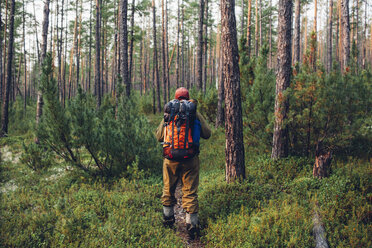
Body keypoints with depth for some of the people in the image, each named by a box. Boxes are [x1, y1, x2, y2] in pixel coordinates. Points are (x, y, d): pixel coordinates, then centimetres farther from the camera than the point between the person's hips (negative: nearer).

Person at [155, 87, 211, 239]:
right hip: (190, 160, -1)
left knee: (168, 190, 18)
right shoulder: (196, 115, -4)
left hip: (171, 159, 1)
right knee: (190, 192, 5)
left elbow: (159, 137, 5)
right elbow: (207, 134, 2)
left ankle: (168, 219, 30)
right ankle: (191, 224, 4)